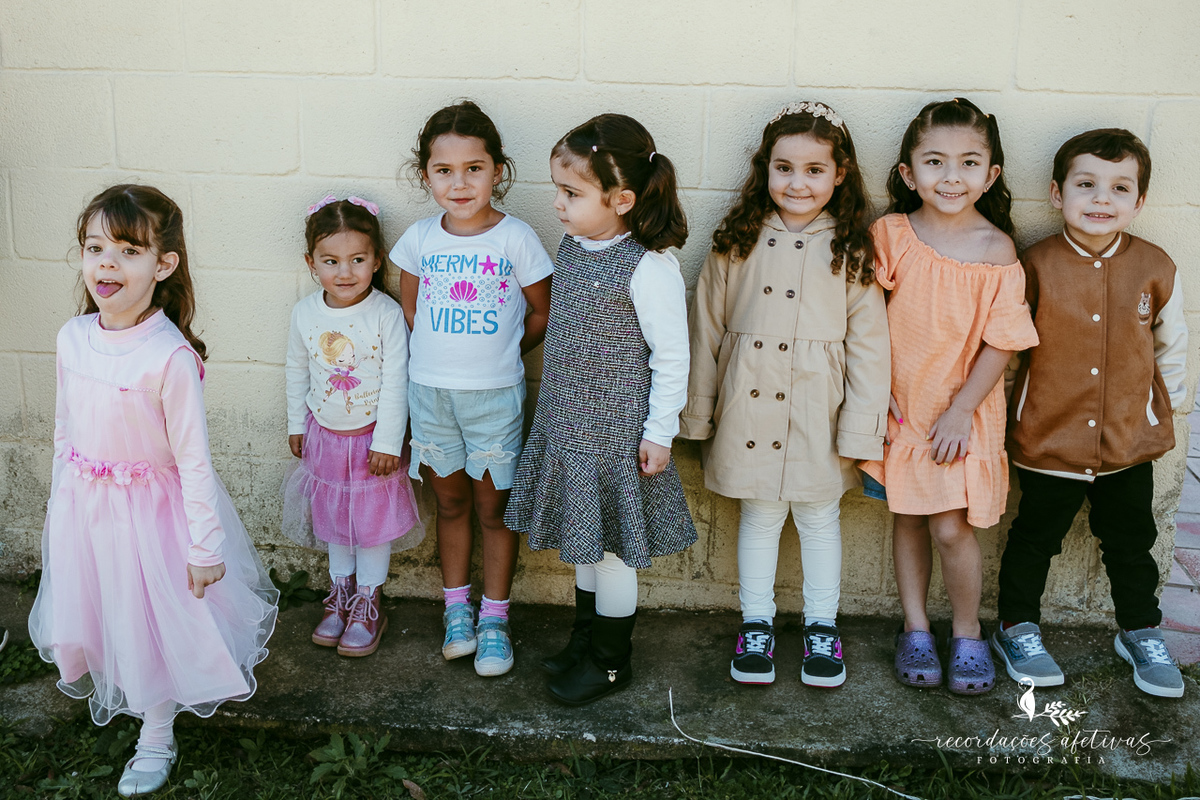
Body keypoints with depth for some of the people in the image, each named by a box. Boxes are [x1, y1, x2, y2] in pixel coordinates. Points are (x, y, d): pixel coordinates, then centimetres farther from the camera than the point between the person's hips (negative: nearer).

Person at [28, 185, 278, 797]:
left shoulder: (170, 356, -25)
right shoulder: (73, 337, -7)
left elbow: (193, 459, -19)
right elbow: (64, 426, 8)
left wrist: (205, 547, -15)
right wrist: (61, 495, 16)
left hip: (148, 506, -5)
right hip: (81, 503, 5)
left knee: (154, 618, 11)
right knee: (80, 601, 22)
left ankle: (157, 736, 35)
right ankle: (81, 666, 56)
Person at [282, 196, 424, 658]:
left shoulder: (386, 313, -18)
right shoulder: (306, 313, -6)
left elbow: (395, 381, -16)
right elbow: (297, 372, 8)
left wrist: (387, 442, -15)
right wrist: (296, 425, 13)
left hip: (372, 437, -3)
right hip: (324, 434, 4)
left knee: (374, 518, 7)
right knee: (331, 516, 16)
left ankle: (368, 604, 26)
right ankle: (340, 594, 36)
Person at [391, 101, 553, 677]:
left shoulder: (516, 239, -10)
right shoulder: (419, 239, -2)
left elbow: (542, 314, 0)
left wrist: (498, 356, 1)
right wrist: (447, 352, 5)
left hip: (495, 396, -2)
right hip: (429, 391, 2)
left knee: (493, 507, 8)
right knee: (451, 502, 16)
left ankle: (494, 618, 23)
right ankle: (456, 607, 32)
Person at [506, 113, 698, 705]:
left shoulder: (648, 268, -21)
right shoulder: (572, 246, 1)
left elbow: (672, 356, -16)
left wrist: (659, 433, -13)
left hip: (617, 431, -7)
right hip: (567, 423, 7)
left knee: (610, 543, 6)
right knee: (582, 538, 20)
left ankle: (611, 661, 25)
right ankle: (585, 640, 38)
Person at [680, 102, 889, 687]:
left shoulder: (852, 251, -4)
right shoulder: (737, 244, 1)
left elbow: (868, 342, -4)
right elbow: (706, 330, 4)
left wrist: (861, 429, -8)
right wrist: (698, 414, 4)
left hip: (819, 412, -1)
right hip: (748, 408, 1)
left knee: (819, 519, 13)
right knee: (758, 517, 14)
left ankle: (821, 626, 31)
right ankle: (755, 625, 30)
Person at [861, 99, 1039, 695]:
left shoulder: (996, 249, -9)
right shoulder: (890, 235, -6)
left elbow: (1001, 342, -8)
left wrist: (961, 410, -11)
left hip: (963, 410, -2)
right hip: (899, 403, 2)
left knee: (950, 527, -5)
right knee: (908, 518, 13)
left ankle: (968, 634, 18)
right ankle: (915, 629, 29)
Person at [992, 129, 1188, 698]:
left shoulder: (1156, 268, -5)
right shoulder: (1036, 265, -12)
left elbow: (1171, 345, 10)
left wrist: (1164, 406, 14)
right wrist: (1017, 406, 5)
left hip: (1130, 442, 2)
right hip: (1048, 440, -2)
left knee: (1131, 543, 17)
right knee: (1034, 539, 13)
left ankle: (1141, 632, 37)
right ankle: (1017, 628, 32)